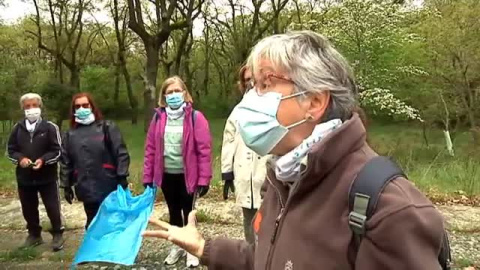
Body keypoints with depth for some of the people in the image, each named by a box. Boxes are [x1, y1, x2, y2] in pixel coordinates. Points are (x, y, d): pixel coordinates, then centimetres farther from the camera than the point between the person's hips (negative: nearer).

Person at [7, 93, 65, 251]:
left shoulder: (50, 127, -6)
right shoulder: (18, 128, 3)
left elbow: (57, 151, -6)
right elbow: (11, 150, 9)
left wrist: (43, 160, -22)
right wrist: (20, 158, -12)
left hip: (47, 176, -3)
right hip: (24, 177, 4)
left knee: (52, 207, 2)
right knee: (28, 208, 14)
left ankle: (57, 234, 18)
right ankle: (34, 235, 31)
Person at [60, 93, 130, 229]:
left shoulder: (107, 127, -1)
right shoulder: (70, 134, 10)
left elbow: (121, 153, -6)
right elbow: (65, 162, 12)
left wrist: (122, 178, -12)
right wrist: (66, 185, 9)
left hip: (109, 187, -3)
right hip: (86, 189, 3)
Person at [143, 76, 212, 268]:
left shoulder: (195, 117, -10)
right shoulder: (158, 118, 1)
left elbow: (204, 150, -12)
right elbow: (150, 148, 3)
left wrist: (204, 178, -15)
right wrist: (148, 176, 2)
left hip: (187, 175, -3)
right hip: (167, 175, 4)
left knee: (188, 212, 8)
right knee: (174, 212, 17)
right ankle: (177, 247, 35)